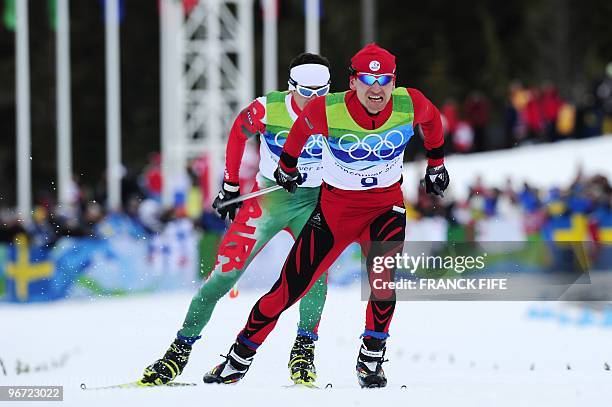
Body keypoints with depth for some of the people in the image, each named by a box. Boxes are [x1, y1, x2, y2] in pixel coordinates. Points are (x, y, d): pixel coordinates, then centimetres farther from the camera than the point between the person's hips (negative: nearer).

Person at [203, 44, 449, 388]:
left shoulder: (411, 105, -17)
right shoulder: (327, 111, -23)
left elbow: (432, 119, 8)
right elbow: (302, 129, 2)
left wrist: (437, 164, 20)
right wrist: (288, 167, 19)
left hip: (386, 204, 1)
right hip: (336, 203, 0)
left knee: (383, 275, -27)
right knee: (291, 287, -1)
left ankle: (372, 360, -10)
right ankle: (240, 359, 17)